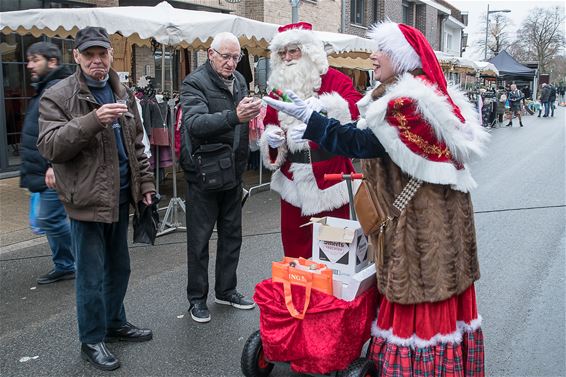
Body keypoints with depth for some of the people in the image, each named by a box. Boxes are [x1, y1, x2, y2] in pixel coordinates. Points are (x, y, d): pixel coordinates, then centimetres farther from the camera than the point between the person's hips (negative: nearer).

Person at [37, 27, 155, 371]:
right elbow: (50, 145, -19)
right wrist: (92, 120, -31)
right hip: (86, 200, -6)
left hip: (120, 196, 6)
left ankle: (115, 323, 37)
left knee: (119, 267, 18)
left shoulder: (123, 94, 12)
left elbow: (137, 145, 18)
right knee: (92, 275, 2)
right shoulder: (58, 97, -7)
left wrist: (145, 183, 13)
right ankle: (92, 340, 19)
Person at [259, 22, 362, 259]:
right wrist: (272, 137, -4)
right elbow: (270, 123, 19)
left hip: (328, 179, -4)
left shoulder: (334, 79, -4)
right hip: (292, 180, 4)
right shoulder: (278, 85, 12)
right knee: (294, 247, 11)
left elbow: (356, 107, -20)